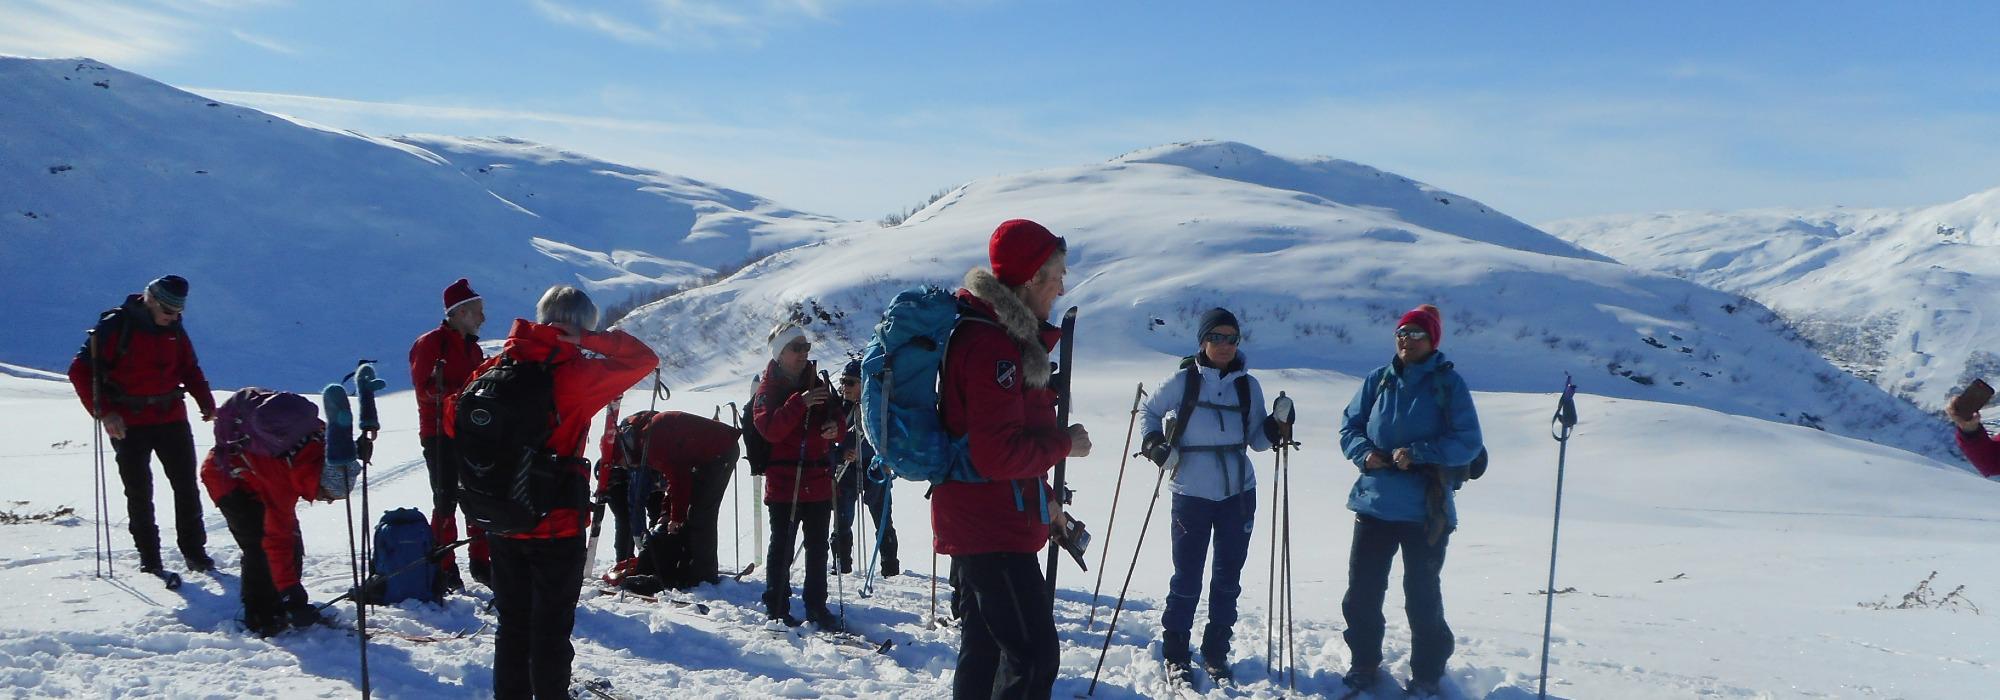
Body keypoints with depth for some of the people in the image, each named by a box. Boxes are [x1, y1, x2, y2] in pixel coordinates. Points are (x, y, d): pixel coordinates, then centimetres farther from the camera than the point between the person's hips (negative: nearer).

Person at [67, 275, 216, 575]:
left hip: (171, 418, 4)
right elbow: (81, 370, -8)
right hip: (128, 424, -4)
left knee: (186, 485, 4)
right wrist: (103, 412, -16)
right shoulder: (114, 326, -9)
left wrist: (206, 404, 1)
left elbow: (190, 370, 17)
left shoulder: (174, 330, 5)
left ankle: (194, 550, 14)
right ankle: (149, 557, 13)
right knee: (139, 492, 3)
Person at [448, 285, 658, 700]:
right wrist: (593, 339, -11)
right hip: (558, 523, -5)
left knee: (512, 623, 19)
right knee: (552, 627, 7)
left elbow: (454, 417, 4)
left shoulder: (495, 366, -1)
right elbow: (645, 359, -12)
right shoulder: (575, 373, -17)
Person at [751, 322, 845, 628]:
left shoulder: (817, 385, 13)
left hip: (818, 481, 5)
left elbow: (837, 420, 16)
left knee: (818, 547, 11)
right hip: (783, 482, -5)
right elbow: (769, 429, -18)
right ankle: (777, 609, 9)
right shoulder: (768, 389, -2)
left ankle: (817, 606, 21)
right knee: (782, 547, 0)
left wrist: (836, 427, -8)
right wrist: (800, 403, -26)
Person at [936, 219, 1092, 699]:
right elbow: (999, 454, -26)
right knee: (1034, 656, -9)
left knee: (984, 649, 17)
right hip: (995, 530, -11)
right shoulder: (993, 345, -20)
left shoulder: (1002, 335, 13)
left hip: (973, 524, 11)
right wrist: (1065, 444, -12)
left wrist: (1043, 498, 16)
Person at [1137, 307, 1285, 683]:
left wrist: (1276, 427, -10)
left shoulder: (1248, 385, 4)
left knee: (1228, 575, 10)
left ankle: (1216, 652, 25)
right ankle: (1175, 653, 17)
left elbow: (1256, 440, 9)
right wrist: (1154, 443, -7)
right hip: (1192, 493, -3)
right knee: (1187, 577, 2)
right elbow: (1148, 412, 9)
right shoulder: (1184, 380, -4)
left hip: (1238, 493, 3)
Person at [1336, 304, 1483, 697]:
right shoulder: (1378, 380, 7)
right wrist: (1364, 452, -10)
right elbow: (1349, 426, 11)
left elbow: (1468, 442, -9)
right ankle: (1364, 664, 26)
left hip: (1426, 511, -3)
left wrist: (1417, 453, -20)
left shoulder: (1449, 384, -4)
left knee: (1422, 596, 7)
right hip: (1374, 503, 4)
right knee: (1362, 591, 7)